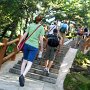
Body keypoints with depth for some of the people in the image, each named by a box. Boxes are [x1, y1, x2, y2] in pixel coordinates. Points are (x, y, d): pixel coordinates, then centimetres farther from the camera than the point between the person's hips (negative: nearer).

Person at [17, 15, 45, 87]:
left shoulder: (30, 25, 7)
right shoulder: (41, 28, -1)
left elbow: (24, 35, 4)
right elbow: (41, 39, -6)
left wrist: (19, 43, 9)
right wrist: (42, 48, 6)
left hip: (27, 44, 4)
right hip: (34, 47, -3)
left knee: (24, 60, 17)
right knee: (29, 63, -6)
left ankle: (21, 75, 14)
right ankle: (23, 76, -29)